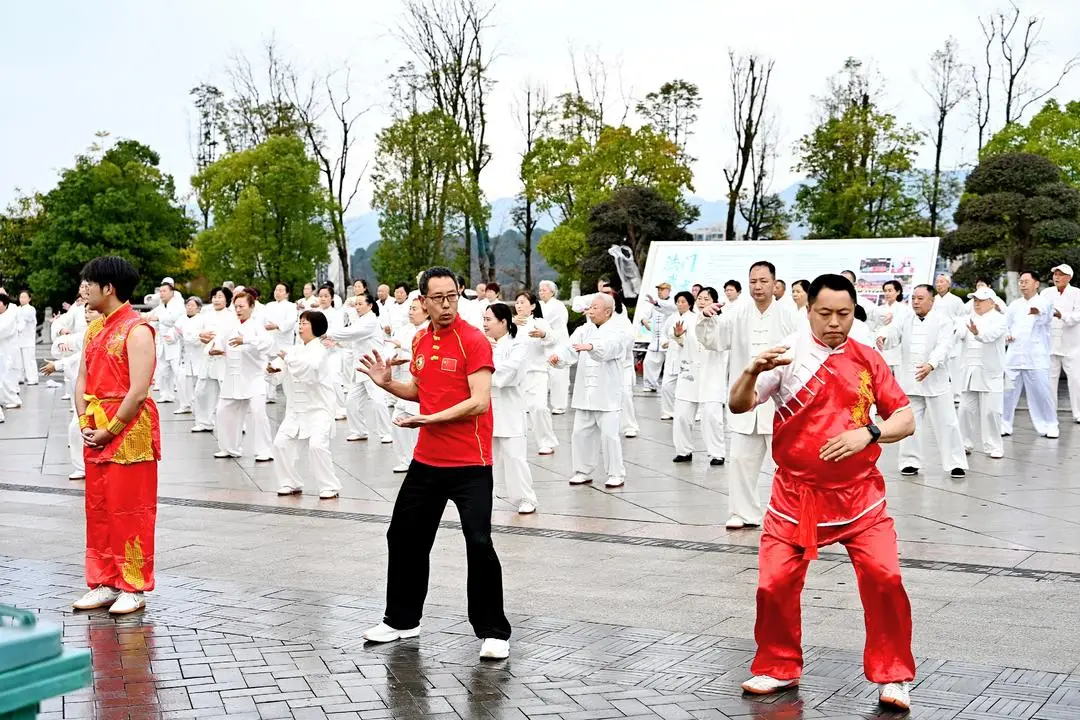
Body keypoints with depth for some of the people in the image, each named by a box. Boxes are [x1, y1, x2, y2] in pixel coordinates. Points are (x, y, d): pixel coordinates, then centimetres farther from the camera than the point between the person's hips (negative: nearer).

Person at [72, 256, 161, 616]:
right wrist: (84, 423, 1)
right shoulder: (95, 328, 14)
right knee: (98, 509, 11)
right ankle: (104, 583, 21)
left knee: (130, 511, -1)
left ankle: (133, 588, 7)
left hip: (129, 430, -8)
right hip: (96, 433, 8)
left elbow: (138, 392, -19)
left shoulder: (137, 330, -13)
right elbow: (82, 380, 15)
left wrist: (110, 431, -15)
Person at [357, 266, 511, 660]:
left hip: (470, 464, -7)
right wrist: (388, 383, 5)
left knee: (479, 544, -11)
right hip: (426, 460, 7)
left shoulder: (474, 341, -13)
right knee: (404, 536, 14)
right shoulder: (420, 340, 8)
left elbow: (479, 402, -20)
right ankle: (402, 620, 32)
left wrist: (430, 418, -22)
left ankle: (494, 632, 4)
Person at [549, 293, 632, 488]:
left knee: (609, 434, -4)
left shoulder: (617, 332, -5)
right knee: (580, 433, 7)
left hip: (607, 395, -5)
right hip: (584, 394, 5)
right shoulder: (584, 330, 10)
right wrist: (557, 355, -30)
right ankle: (583, 472, 20)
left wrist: (590, 346, -49)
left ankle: (616, 474, 8)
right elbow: (570, 348, -7)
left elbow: (608, 346, -28)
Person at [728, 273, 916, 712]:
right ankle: (779, 668, 24)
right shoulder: (788, 353, -6)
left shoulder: (867, 359, 3)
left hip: (859, 493, 1)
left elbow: (905, 419, 4)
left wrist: (868, 433, -16)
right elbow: (738, 406, -12)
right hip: (795, 494, -1)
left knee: (884, 578, -9)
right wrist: (751, 372, -33)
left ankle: (892, 677, 10)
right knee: (774, 585, -1)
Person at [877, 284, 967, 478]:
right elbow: (892, 333, -7)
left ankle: (955, 463, 4)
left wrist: (930, 365, -32)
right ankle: (911, 462, 15)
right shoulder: (905, 321, 11)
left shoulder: (943, 321, 1)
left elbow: (944, 346, -14)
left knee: (946, 423, -1)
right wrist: (882, 337, -33)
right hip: (909, 381, 3)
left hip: (936, 381, -3)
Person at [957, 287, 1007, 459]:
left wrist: (977, 333, -44)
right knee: (967, 409, 4)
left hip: (990, 373, -5)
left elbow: (990, 334, -23)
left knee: (990, 410, -4)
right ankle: (965, 443, 14)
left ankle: (993, 446, 3)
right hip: (969, 372, 5)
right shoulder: (970, 319, 15)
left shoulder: (998, 319, -2)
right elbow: (960, 334, -3)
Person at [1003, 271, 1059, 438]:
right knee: (1008, 393, 3)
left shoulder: (1044, 302, -2)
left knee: (1041, 394, -2)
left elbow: (1046, 316, -24)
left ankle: (1049, 426, 10)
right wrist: (1006, 335, -5)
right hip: (1014, 357, 4)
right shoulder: (1015, 304, 14)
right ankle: (1004, 425, 12)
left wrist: (1038, 311, -49)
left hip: (1036, 358, -4)